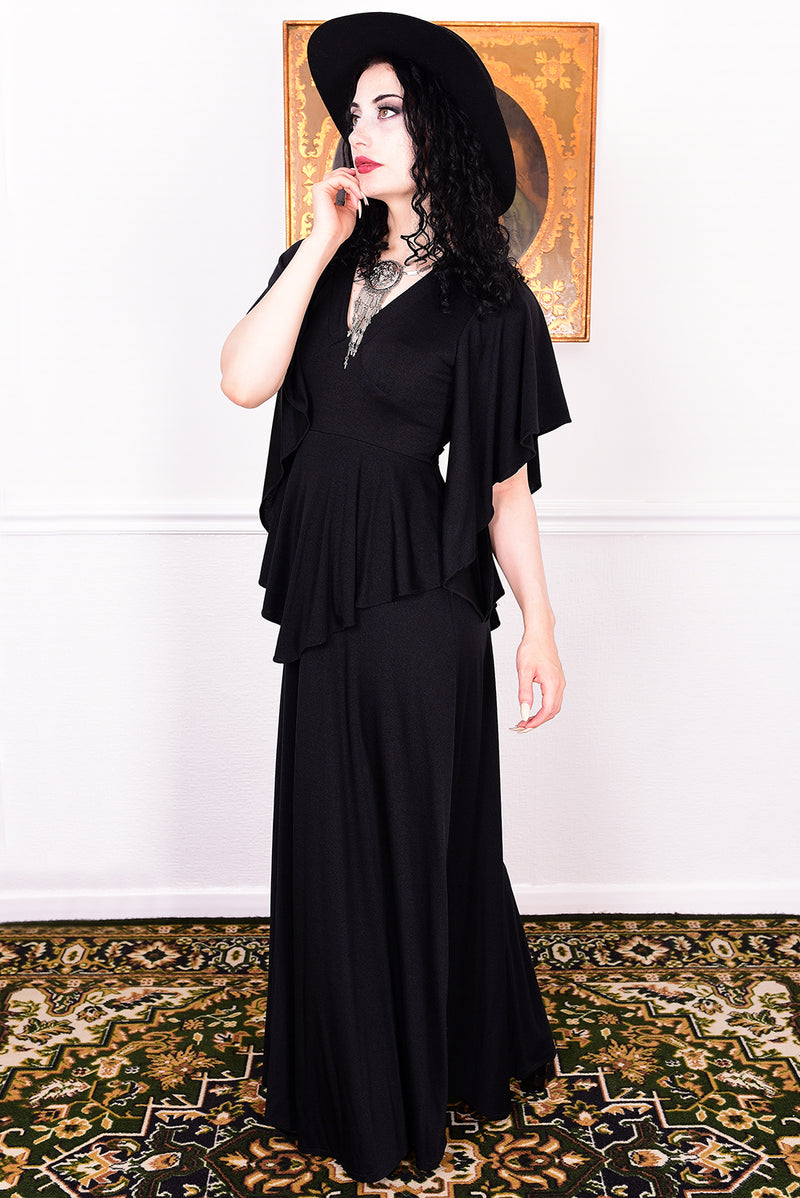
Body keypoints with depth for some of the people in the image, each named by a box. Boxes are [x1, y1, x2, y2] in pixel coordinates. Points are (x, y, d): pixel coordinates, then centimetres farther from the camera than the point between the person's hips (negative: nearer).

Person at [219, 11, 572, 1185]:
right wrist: (321, 245, -10)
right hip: (325, 595, 5)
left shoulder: (487, 300, -5)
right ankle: (349, 1077, 39)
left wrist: (540, 629, -5)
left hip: (423, 601, -5)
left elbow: (506, 483, -5)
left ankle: (438, 1071, 33)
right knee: (329, 834, 16)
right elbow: (244, 380, -11)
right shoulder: (323, 269, 7)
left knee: (420, 834, 8)